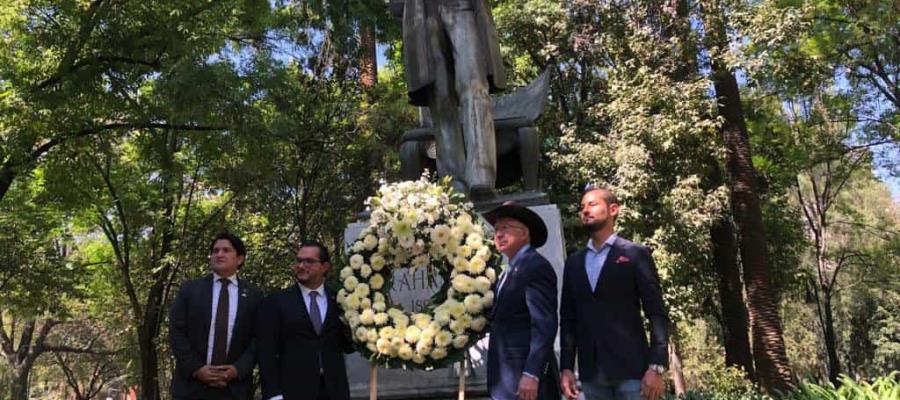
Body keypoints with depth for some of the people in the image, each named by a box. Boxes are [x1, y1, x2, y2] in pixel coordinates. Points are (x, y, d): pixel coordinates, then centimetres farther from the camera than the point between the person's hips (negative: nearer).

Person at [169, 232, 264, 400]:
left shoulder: (253, 295, 6)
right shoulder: (189, 289, 6)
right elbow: (176, 332, 1)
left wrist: (238, 369, -12)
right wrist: (196, 369, -10)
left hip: (234, 387, 0)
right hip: (192, 383, 0)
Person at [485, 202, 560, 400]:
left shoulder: (536, 266, -12)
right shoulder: (510, 271, 17)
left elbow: (544, 325, -19)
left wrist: (531, 375, -23)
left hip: (526, 373, -9)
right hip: (509, 377, 9)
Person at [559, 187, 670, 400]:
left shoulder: (636, 254, 1)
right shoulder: (574, 262, 14)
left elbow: (657, 314, -3)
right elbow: (568, 318, 13)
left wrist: (656, 366, -12)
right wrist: (566, 367, 5)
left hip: (630, 367, -4)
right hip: (591, 372, 4)